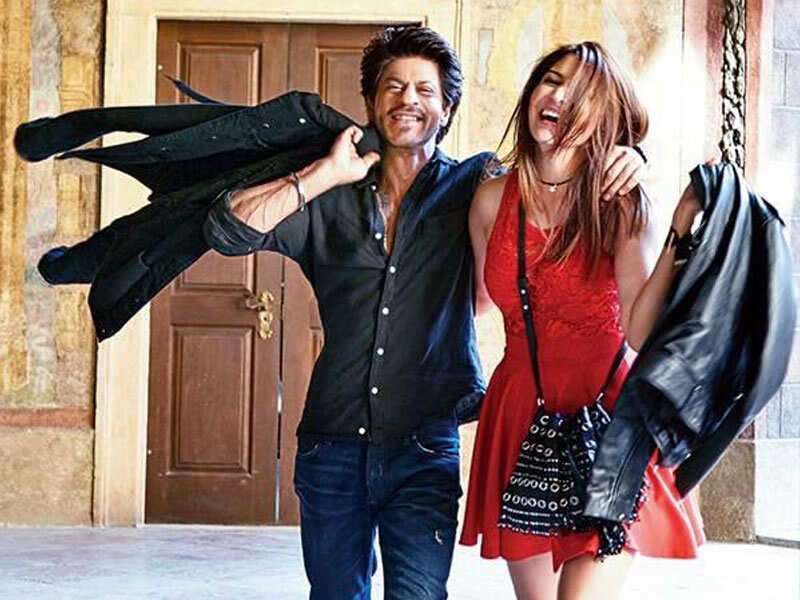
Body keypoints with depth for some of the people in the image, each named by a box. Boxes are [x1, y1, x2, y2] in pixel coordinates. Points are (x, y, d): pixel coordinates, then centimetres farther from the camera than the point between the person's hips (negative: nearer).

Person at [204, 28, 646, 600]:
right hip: (333, 446, 2)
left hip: (426, 449, -2)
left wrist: (621, 153, -14)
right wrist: (328, 172, -6)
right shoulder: (331, 202, 7)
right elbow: (229, 228, -4)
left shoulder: (471, 188, 6)